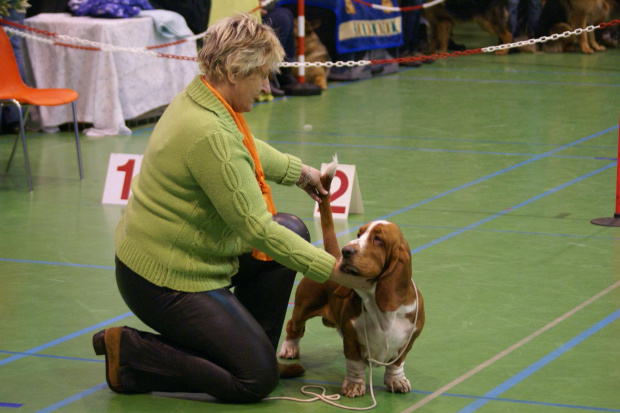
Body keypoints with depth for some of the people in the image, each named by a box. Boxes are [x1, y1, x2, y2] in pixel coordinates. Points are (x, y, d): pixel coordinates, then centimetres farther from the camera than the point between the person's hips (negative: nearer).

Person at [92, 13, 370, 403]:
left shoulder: (199, 97, 2)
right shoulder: (209, 133, -28)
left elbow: (247, 150, 27)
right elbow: (256, 229, -25)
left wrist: (299, 171, 39)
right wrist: (332, 270, -20)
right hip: (166, 279, -10)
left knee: (292, 231, 12)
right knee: (257, 380, -6)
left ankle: (251, 347, 18)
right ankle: (129, 354, -1)